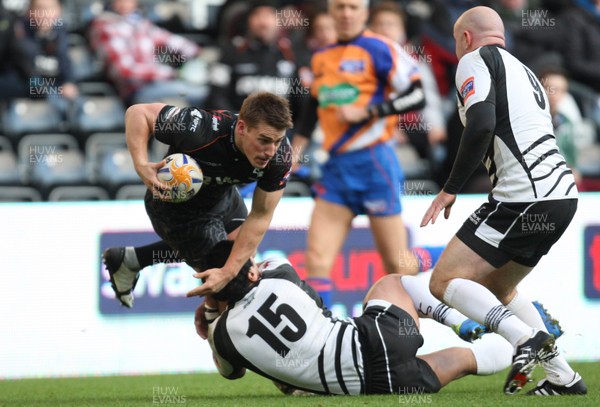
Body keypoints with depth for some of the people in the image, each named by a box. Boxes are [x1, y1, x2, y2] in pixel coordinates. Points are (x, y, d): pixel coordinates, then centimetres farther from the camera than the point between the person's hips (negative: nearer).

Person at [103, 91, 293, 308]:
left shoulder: (280, 154, -29)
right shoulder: (199, 132, -42)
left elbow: (260, 216, -24)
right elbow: (138, 112, -29)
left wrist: (228, 272, -32)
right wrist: (141, 165, -44)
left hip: (222, 196, 5)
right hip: (174, 206, -5)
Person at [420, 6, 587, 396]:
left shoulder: (476, 59, -1)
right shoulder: (523, 71, 26)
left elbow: (480, 125, -17)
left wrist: (450, 189, -11)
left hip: (525, 197, -9)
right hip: (562, 192, 9)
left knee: (445, 281, -3)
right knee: (495, 289, 23)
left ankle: (527, 338, -23)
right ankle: (564, 376, 13)